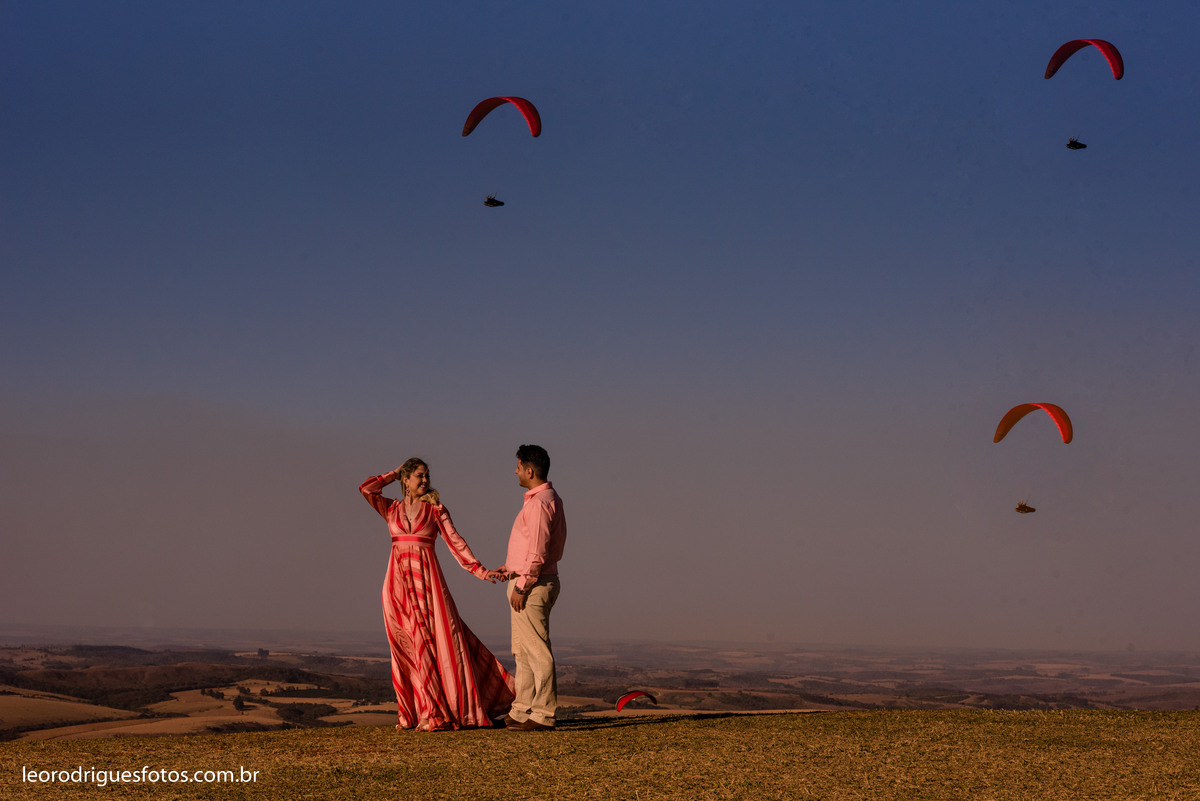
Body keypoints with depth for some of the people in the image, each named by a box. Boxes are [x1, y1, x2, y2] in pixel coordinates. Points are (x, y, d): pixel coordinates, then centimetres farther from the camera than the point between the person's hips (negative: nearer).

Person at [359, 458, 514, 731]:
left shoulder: (436, 509, 8)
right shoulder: (392, 509, 12)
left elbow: (455, 541, 2)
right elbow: (366, 489, -1)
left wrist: (478, 569, -8)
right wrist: (394, 474, 11)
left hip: (427, 579, -2)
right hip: (399, 581, 2)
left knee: (439, 640, -8)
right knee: (407, 647, 1)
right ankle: (415, 712, 6)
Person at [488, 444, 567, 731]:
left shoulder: (540, 502, -17)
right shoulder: (548, 499, 16)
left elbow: (538, 551, -23)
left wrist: (521, 585, -19)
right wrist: (509, 569, 14)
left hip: (532, 586, -11)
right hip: (532, 582, 11)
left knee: (537, 651, -8)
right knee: (522, 651, 15)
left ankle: (543, 715, -6)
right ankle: (521, 711, 20)